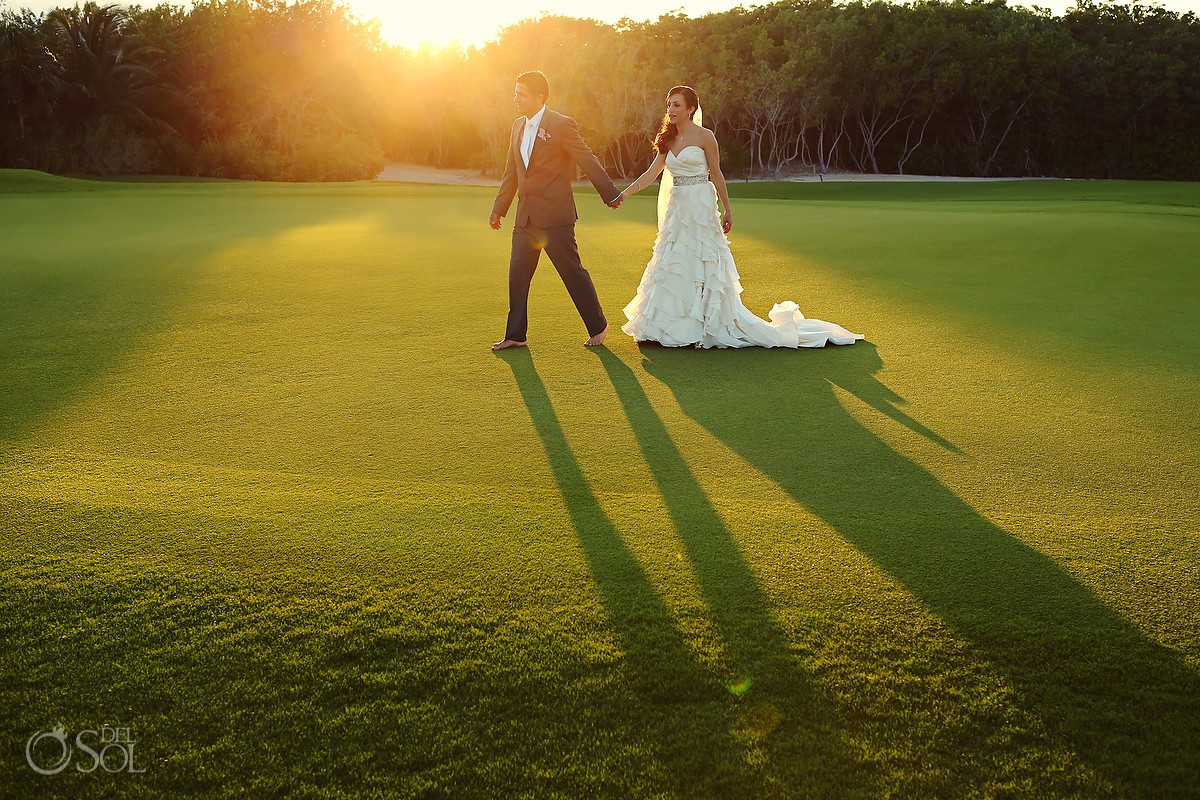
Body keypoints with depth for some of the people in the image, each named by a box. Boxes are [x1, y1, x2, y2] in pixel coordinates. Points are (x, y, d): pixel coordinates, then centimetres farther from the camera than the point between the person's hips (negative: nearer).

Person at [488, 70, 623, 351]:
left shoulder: (562, 125, -9)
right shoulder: (518, 126, 12)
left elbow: (588, 161, -5)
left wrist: (611, 195, 0)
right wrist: (499, 208, 20)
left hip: (555, 214, -7)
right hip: (526, 217, 7)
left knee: (573, 272, 1)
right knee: (517, 275, 6)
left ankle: (597, 326, 16)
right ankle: (515, 335, 15)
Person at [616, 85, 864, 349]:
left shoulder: (704, 136, -6)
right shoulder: (668, 140, 10)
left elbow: (716, 174, -3)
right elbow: (651, 173, 8)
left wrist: (727, 210, -1)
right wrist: (624, 194, -2)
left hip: (701, 210, -6)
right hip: (677, 209, 6)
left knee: (702, 266, -3)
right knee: (673, 267, 7)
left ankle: (702, 324, 5)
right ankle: (674, 324, 14)